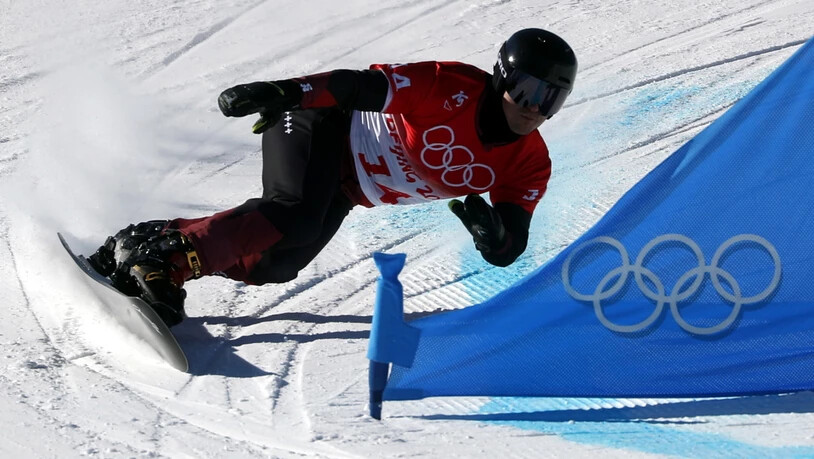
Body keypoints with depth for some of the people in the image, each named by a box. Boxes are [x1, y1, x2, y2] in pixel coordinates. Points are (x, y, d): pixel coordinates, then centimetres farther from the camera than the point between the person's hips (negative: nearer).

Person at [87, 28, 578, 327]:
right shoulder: (455, 88, -24)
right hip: (321, 127, -7)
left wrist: (493, 234, -32)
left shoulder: (529, 165, -6)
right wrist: (283, 92, -35)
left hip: (344, 188, 7)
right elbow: (363, 86, -25)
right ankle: (156, 254, -28)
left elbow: (508, 249, -7)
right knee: (295, 216, -34)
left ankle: (159, 237, 5)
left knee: (275, 264, -6)